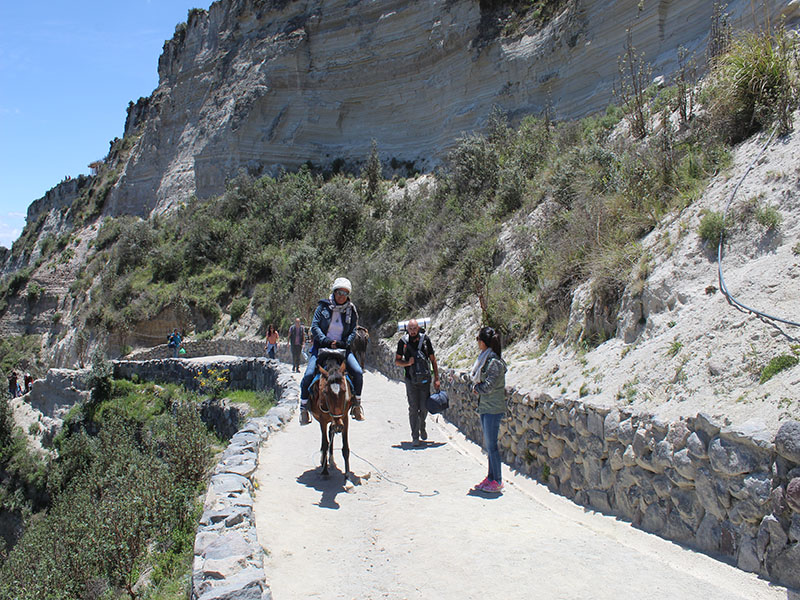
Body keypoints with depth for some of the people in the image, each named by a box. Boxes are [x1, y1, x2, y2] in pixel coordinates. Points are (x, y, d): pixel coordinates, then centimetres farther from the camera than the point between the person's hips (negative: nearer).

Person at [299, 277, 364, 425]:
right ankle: (304, 407, 2)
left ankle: (356, 403, 5)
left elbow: (353, 332, 2)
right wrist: (326, 341, -21)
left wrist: (343, 343, -16)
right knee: (308, 375, -19)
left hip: (342, 348, 1)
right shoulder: (323, 307, -1)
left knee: (358, 372, -17)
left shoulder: (351, 310, 4)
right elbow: (314, 326, -7)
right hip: (321, 347, -1)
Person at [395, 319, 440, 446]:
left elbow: (433, 360, 5)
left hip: (425, 379, 0)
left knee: (424, 407, 3)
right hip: (411, 380, 0)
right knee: (413, 409, -1)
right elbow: (397, 360, 8)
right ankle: (415, 437, 8)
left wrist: (436, 378, 3)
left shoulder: (425, 340, -2)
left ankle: (422, 428, 32)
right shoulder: (403, 342, -1)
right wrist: (407, 363, -13)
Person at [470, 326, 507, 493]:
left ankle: (497, 481, 9)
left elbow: (488, 386, -22)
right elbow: (477, 380, 17)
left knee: (491, 445, -2)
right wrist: (476, 387, -3)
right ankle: (491, 478, 24)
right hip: (485, 407, 9)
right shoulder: (484, 359, 10)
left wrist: (477, 388, -5)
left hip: (493, 409, -9)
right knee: (488, 445, 15)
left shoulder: (495, 362, -18)